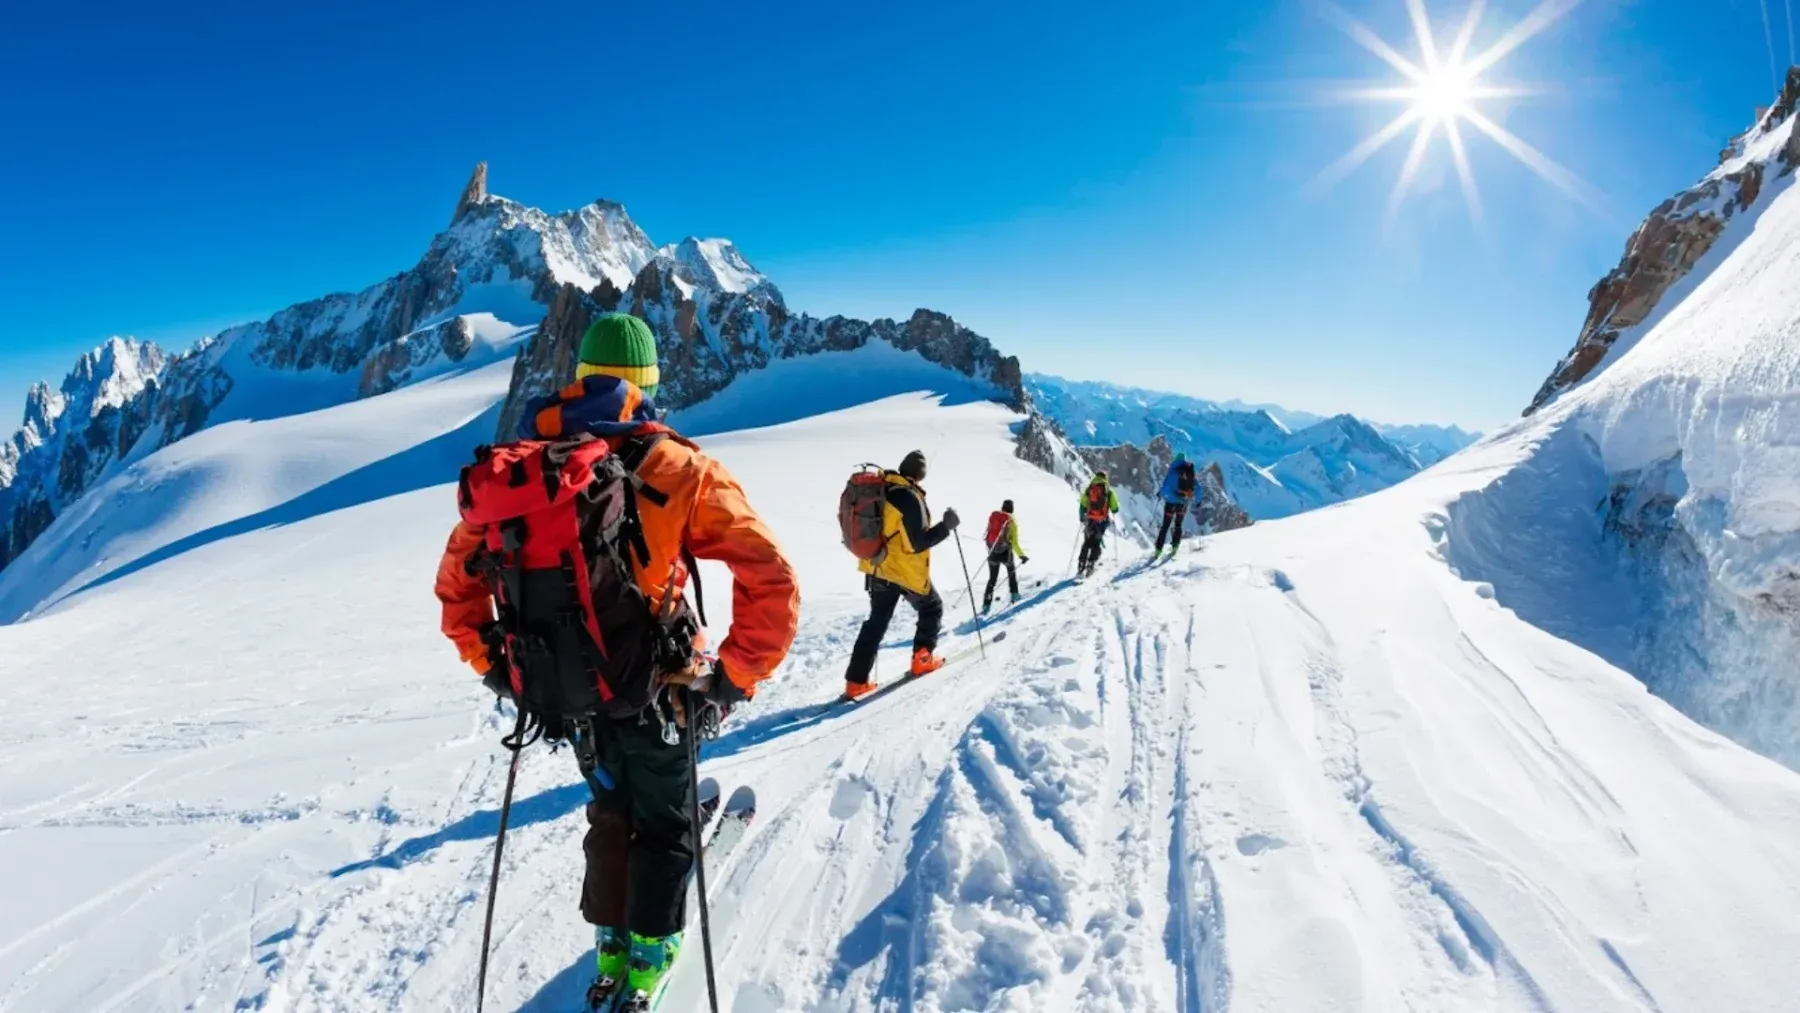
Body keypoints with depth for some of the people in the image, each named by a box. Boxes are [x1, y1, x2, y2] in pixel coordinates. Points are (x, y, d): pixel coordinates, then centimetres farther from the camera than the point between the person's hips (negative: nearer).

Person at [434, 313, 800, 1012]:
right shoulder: (680, 470, -15)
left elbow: (456, 579, 5)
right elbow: (771, 583, -19)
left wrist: (491, 665, 14)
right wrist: (733, 679, -10)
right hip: (657, 689, -4)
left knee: (610, 811, 29)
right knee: (664, 825, 21)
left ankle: (610, 946, 39)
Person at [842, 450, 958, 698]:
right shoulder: (910, 498, -22)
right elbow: (918, 543, -21)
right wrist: (946, 526, -12)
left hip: (877, 567, 7)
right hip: (908, 572, -7)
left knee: (877, 622, 13)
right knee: (932, 609, 20)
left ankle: (857, 680, 8)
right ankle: (922, 659, 21)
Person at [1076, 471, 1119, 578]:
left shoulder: (1088, 489, 6)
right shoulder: (1108, 491, 3)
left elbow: (1083, 506, 1)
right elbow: (1115, 508, 1)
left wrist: (1082, 518, 16)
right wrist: (1112, 510, 24)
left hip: (1090, 520, 1)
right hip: (1102, 521, -1)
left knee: (1087, 543, 13)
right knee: (1097, 543, 11)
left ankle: (1081, 567, 6)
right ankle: (1091, 564, -3)